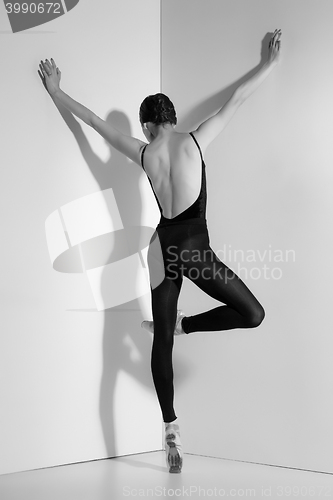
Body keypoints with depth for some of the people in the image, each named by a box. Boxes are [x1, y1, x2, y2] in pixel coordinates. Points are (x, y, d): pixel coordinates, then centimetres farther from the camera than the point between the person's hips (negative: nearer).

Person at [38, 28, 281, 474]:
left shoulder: (143, 153, 3)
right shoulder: (194, 141, -2)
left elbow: (96, 122, 13)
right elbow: (235, 100, 7)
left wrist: (57, 91, 25)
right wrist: (271, 64, 19)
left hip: (164, 247, 4)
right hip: (195, 247, -4)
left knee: (162, 340, 8)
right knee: (253, 314, 7)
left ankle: (171, 429, 8)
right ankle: (181, 325, 8)